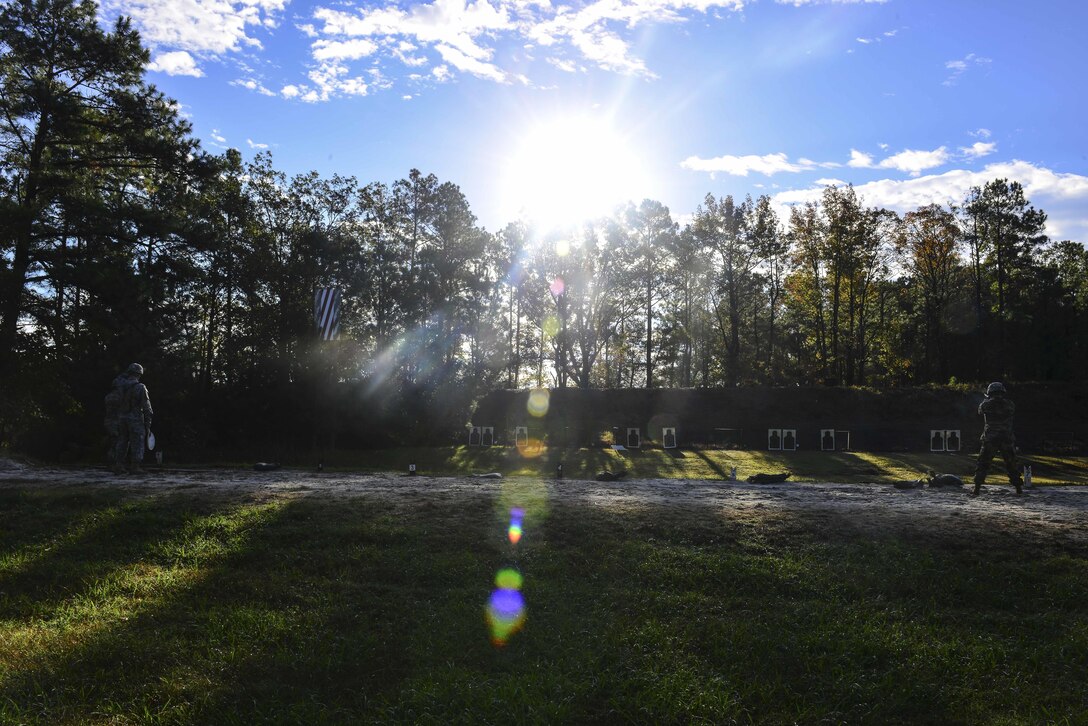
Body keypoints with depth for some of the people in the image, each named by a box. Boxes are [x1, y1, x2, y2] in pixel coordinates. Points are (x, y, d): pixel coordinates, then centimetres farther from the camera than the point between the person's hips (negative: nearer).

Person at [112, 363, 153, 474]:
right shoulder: (140, 387, -11)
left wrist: (126, 373, 24)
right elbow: (147, 407, -11)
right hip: (136, 419, -5)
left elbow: (116, 381, 31)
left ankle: (118, 466, 10)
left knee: (122, 442, 12)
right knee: (137, 443, 0)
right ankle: (135, 467, -3)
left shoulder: (120, 385, 2)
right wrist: (148, 422, -5)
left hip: (121, 418, 5)